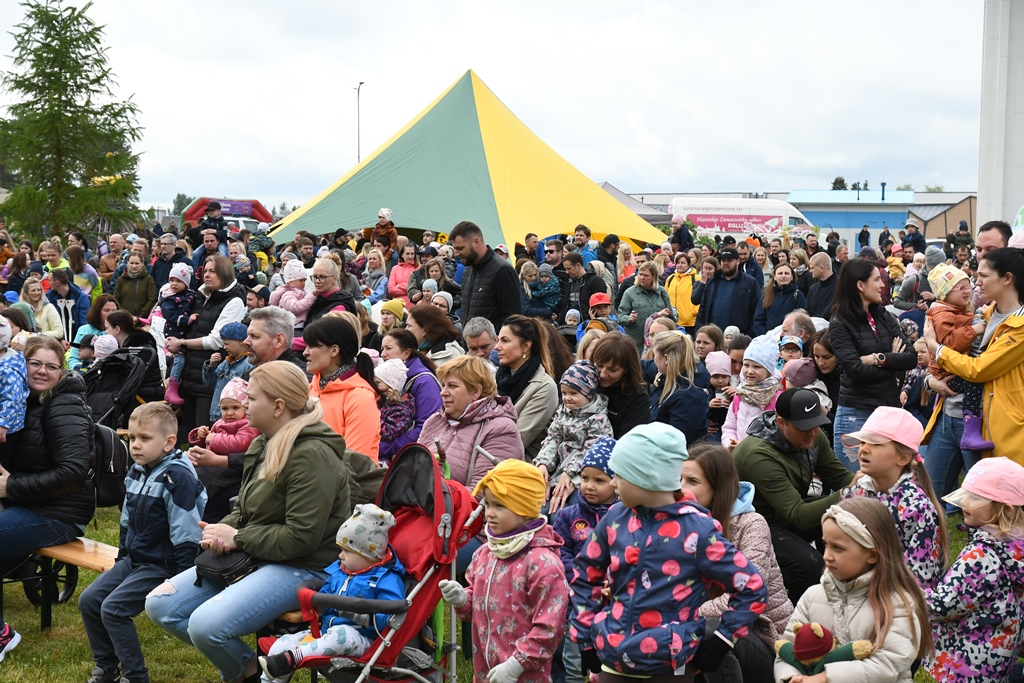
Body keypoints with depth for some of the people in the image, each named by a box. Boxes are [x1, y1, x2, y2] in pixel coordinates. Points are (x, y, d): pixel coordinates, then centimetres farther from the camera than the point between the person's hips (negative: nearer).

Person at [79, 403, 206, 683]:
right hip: (134, 560, 9)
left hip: (162, 565, -9)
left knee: (113, 608, -18)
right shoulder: (136, 473, 7)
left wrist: (181, 579, -21)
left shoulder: (177, 477, -22)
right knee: (89, 600, 5)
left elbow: (185, 534, -22)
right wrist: (120, 559, 21)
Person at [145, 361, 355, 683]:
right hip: (255, 557, 10)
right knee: (159, 605, 1)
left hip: (303, 568, -10)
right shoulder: (264, 445, 11)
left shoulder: (312, 455, -19)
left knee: (206, 625, -29)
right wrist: (221, 531, -2)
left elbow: (301, 537, -23)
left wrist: (237, 538, -15)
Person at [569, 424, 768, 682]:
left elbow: (752, 588, -6)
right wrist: (584, 638, 8)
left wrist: (719, 643, -8)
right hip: (612, 662, 4)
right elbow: (586, 575, 12)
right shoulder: (616, 519, 0)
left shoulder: (697, 530, -12)